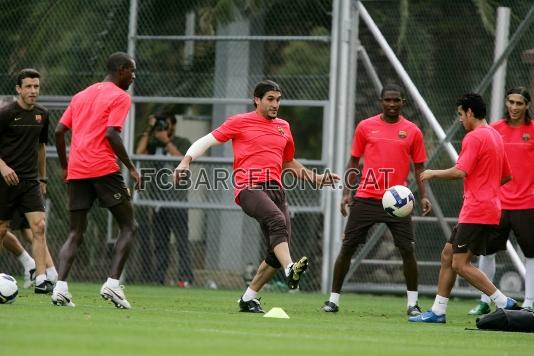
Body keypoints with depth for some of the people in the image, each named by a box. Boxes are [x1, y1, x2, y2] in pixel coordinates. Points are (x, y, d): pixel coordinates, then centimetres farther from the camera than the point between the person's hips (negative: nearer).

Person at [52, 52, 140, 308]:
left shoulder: (81, 95, 21)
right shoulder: (120, 97, 0)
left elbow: (59, 131, 16)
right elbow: (111, 134, -14)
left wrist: (64, 166, 24)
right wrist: (131, 167, -9)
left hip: (76, 171, 6)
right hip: (104, 169, -6)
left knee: (76, 234, 9)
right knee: (128, 227, 4)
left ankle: (60, 287, -11)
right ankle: (112, 283, -12)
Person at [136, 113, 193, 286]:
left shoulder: (182, 143, 4)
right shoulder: (155, 143, 14)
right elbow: (139, 152, -1)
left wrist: (166, 141, -13)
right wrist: (148, 130, -1)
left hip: (177, 199, -5)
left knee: (181, 239, -10)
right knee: (159, 241, 6)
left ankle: (185, 277, -13)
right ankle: (158, 277, 7)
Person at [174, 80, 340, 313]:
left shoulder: (283, 127, 24)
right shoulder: (240, 122, 9)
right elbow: (206, 141, 9)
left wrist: (316, 178, 27)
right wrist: (186, 161, -8)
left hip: (275, 188, 6)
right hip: (249, 187, -6)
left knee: (277, 253, -2)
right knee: (278, 221, -35)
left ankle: (249, 298, 11)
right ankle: (290, 270, -53)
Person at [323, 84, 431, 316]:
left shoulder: (412, 131, 4)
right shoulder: (365, 127, 4)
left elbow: (418, 167, 9)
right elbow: (354, 161, 11)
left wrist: (423, 196, -4)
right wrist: (346, 192, 2)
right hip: (366, 198, 0)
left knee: (407, 250, -6)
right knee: (347, 248, 0)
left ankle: (412, 303, 6)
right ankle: (333, 299, 9)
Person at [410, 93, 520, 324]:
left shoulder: (474, 137, -13)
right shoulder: (495, 136, 16)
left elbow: (460, 172, -21)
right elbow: (507, 175, 24)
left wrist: (433, 173, -7)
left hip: (476, 211, -10)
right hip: (488, 207, 10)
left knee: (460, 264, -10)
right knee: (447, 256, 13)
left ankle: (504, 303, -12)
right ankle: (438, 311, 15)